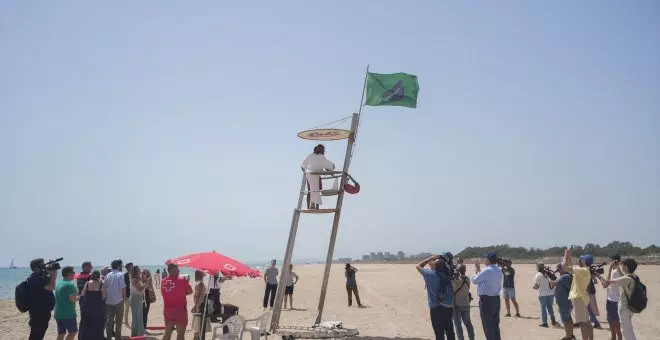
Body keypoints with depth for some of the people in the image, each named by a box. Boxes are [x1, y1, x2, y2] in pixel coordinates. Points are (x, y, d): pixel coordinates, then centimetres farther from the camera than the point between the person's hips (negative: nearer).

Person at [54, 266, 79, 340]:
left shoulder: (58, 284, 14)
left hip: (58, 313, 8)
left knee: (61, 333, 10)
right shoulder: (70, 284, -14)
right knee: (73, 332, 0)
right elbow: (73, 299, -21)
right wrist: (79, 296, -3)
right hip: (68, 313, -8)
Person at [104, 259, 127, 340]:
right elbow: (123, 288, -15)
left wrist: (106, 296, 12)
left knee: (109, 320, 13)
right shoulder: (120, 274, -10)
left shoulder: (108, 275, 6)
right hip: (118, 300, -5)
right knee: (118, 320, 5)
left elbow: (104, 287, 3)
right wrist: (125, 297, -2)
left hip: (109, 300, 5)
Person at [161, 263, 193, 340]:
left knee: (167, 333, 15)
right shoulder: (182, 280, -11)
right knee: (180, 333, 0)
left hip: (167, 310, 5)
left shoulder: (163, 281, 2)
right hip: (180, 309, -5)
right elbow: (190, 291, -1)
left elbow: (163, 293, 14)